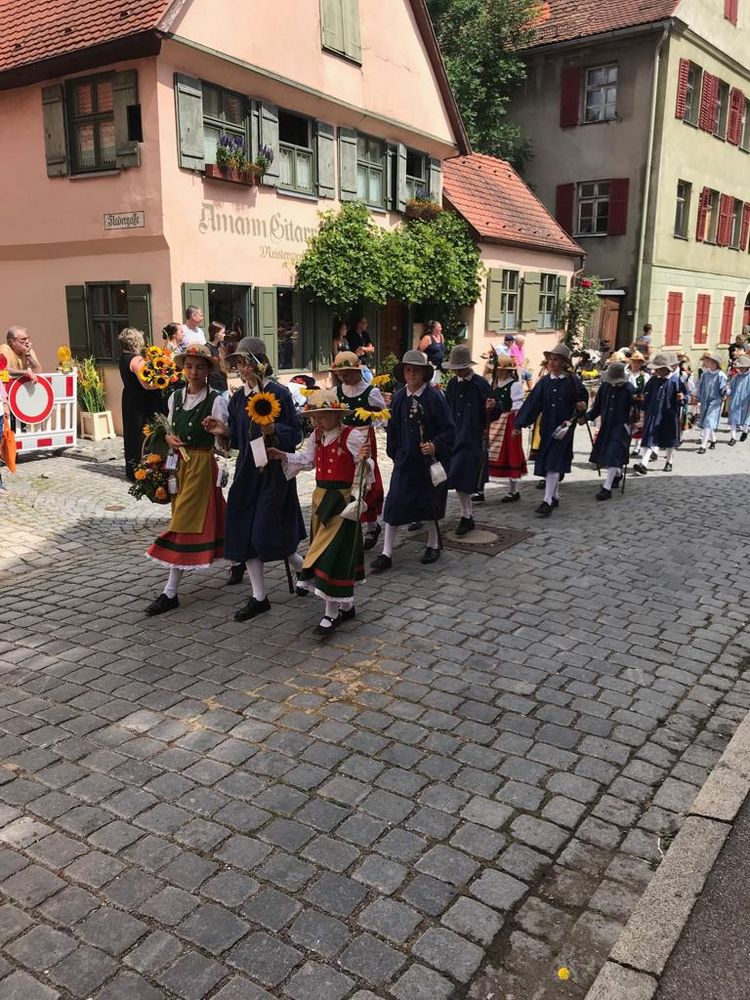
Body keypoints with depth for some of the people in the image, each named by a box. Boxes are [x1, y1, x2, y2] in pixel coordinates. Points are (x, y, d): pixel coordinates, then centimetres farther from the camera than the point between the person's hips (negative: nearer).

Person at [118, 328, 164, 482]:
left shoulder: (123, 359, 10)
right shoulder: (137, 359, -18)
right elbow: (147, 384, -24)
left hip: (129, 402, 9)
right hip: (141, 405, -9)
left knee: (131, 434, 15)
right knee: (142, 435, -3)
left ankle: (131, 469, 25)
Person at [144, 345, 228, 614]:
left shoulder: (216, 401, -10)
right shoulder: (175, 397, 7)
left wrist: (216, 430, -35)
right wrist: (169, 438, -5)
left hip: (202, 465, -6)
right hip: (179, 463, 6)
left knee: (184, 524, -6)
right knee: (201, 520, 15)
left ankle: (170, 593, -1)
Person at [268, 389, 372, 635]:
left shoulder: (353, 436, -15)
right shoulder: (316, 436, 9)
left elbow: (364, 466, -16)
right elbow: (305, 459, 15)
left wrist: (364, 459, -38)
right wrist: (283, 456, 3)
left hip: (342, 499, -8)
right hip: (321, 497, 8)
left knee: (333, 553, -8)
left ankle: (332, 613, 1)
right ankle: (345, 604, 30)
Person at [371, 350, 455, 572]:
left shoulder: (434, 396, -11)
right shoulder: (399, 397, 2)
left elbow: (449, 430, -10)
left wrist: (435, 446, -22)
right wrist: (393, 453, 13)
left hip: (430, 460, -3)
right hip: (405, 460, 4)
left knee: (429, 503, 11)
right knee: (394, 503, -3)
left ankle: (433, 545, 34)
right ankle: (386, 554, 3)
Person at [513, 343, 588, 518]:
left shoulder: (572, 381, -4)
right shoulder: (544, 381, 5)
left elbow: (582, 397, 9)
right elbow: (532, 403, 2)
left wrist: (581, 406, -14)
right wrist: (519, 424, -3)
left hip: (563, 427, -5)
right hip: (547, 427, 5)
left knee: (554, 463, -11)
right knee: (547, 462, 11)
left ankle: (547, 501, -11)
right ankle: (555, 497, 27)